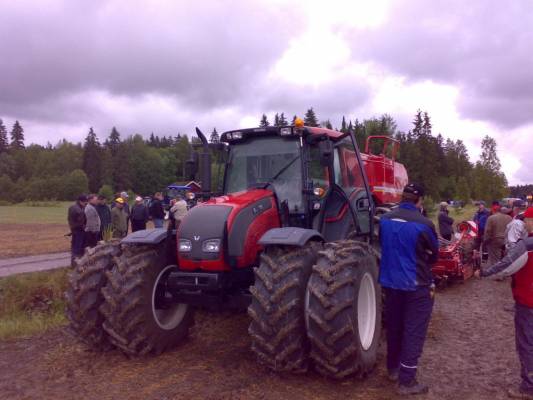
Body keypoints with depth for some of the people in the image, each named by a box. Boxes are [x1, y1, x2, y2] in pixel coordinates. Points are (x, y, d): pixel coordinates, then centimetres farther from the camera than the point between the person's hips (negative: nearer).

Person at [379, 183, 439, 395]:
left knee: (393, 327, 19)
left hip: (390, 282, 5)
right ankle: (406, 381, 9)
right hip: (417, 285, -5)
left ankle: (393, 368, 35)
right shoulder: (424, 224, -17)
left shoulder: (385, 219, -3)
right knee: (413, 332, 4)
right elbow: (433, 255, -2)